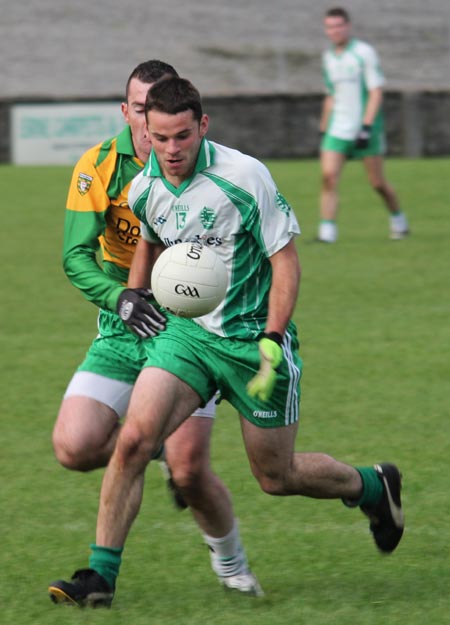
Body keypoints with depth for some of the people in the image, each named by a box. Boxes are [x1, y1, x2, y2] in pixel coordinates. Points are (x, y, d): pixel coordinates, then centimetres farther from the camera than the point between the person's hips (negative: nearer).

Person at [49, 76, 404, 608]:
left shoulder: (243, 176, -18)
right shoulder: (144, 190, -2)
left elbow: (285, 259, -13)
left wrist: (273, 341, -19)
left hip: (252, 338, -4)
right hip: (185, 331, 4)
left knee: (276, 475, 8)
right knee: (133, 439, -17)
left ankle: (373, 486, 38)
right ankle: (101, 575, -11)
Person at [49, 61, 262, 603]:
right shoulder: (99, 166, -9)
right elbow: (76, 255, -13)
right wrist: (119, 296, -30)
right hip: (122, 330, 2)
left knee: (189, 470, -13)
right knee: (73, 447, -15)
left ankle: (229, 558, 16)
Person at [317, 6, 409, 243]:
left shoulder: (364, 53, -8)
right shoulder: (328, 57, 11)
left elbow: (376, 93, -11)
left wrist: (366, 127, -19)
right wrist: (323, 131, 18)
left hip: (365, 127, -5)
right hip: (337, 130, 5)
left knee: (377, 183, 2)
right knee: (328, 176, -13)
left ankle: (398, 221, 27)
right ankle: (327, 233, -15)